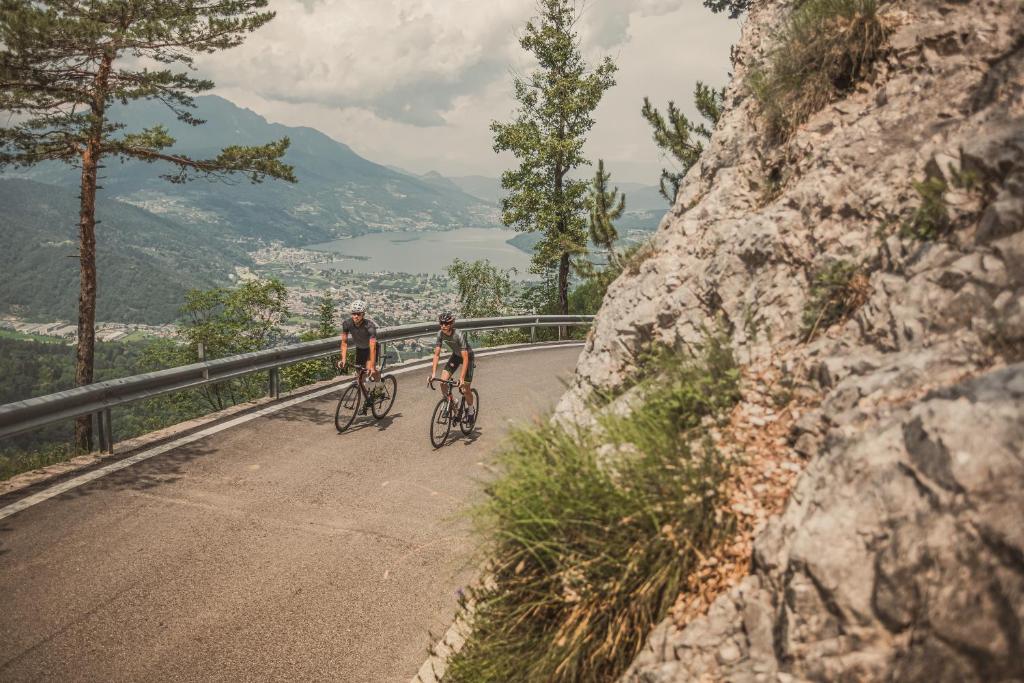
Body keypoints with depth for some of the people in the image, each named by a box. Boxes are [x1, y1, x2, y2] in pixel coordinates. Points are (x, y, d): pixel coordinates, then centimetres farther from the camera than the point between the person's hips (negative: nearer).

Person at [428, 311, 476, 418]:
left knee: (465, 390, -5)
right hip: (455, 355, 5)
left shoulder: (459, 335, -36)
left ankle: (471, 408, 25)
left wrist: (461, 378, -43)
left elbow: (465, 358, -38)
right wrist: (433, 373, -25)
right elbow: (436, 354, -15)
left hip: (467, 356, -5)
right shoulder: (440, 334, -20)